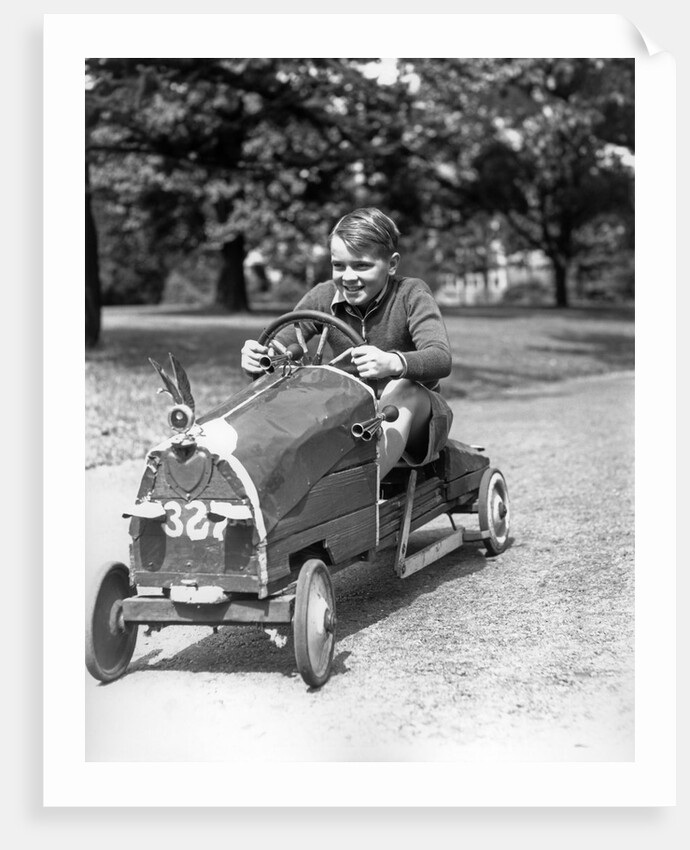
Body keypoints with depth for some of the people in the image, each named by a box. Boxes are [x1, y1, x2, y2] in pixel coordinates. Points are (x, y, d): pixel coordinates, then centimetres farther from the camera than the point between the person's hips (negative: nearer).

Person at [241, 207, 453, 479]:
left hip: (412, 411, -3)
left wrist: (393, 363, -52)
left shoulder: (411, 295, -13)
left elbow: (441, 358, -30)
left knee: (404, 389, -38)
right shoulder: (324, 298, -1)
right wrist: (255, 357, -35)